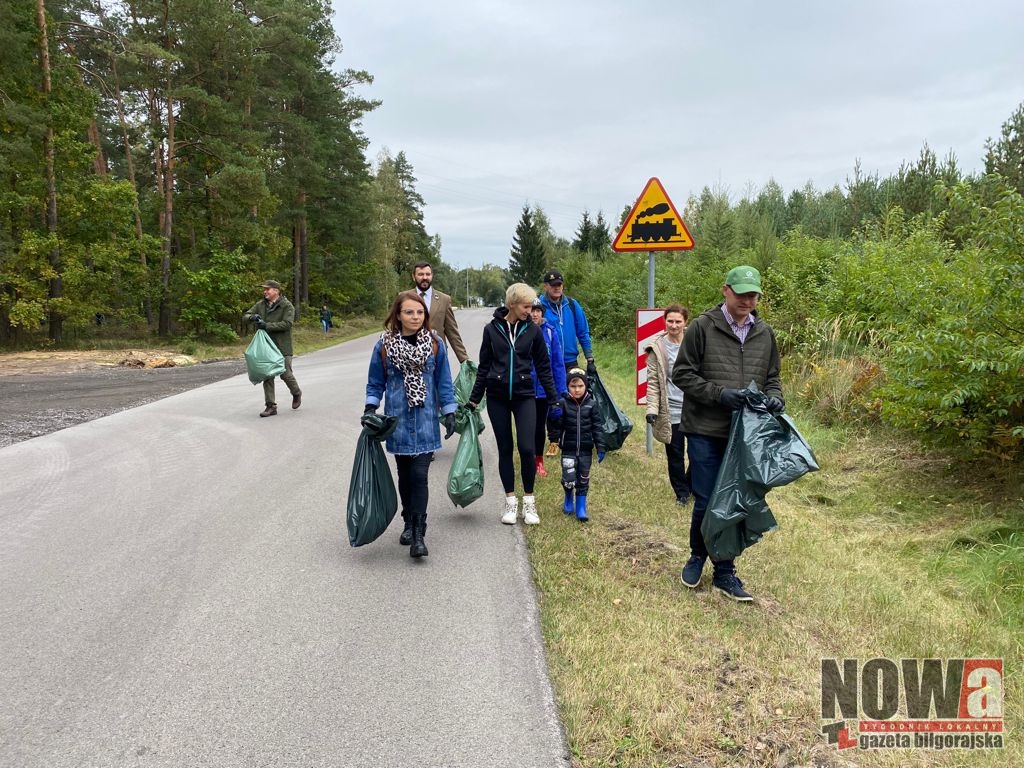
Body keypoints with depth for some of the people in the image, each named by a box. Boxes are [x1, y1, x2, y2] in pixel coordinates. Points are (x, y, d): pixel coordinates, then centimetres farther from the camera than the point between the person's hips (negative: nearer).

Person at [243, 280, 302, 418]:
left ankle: (296, 393, 31)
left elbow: (287, 324, -19)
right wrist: (252, 317, -13)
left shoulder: (287, 305, -7)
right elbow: (245, 316, 11)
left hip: (282, 346, -5)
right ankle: (271, 406, 9)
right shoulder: (260, 305, 9)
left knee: (285, 374, 0)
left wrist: (267, 325, -23)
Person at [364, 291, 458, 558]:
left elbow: (444, 381, 5)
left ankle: (418, 535, -4)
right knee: (405, 475, 12)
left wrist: (449, 412, 2)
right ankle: (409, 524, 30)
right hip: (397, 421, 1)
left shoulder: (434, 344, -2)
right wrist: (370, 408, -6)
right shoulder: (384, 345, -3)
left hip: (425, 421, -1)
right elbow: (375, 383, 6)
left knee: (419, 475, -8)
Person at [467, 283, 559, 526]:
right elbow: (484, 367, 7)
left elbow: (543, 367, 5)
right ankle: (510, 502, 18)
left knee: (526, 448, -9)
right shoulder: (492, 329, 0)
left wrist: (554, 399, 3)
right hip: (497, 397, 1)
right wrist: (473, 400, 8)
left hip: (524, 396, -1)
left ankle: (529, 501, 9)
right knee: (505, 449, 6)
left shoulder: (533, 330, 0)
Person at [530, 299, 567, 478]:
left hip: (544, 389, 2)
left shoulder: (550, 332, -5)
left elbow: (557, 362, -2)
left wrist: (562, 390, -1)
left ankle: (539, 461, 32)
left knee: (540, 425, 16)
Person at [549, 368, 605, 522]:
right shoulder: (563, 403, -5)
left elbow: (597, 427, 2)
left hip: (586, 449, 2)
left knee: (583, 479, 8)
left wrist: (600, 448, -1)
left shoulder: (591, 404, -1)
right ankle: (569, 499, 23)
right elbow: (557, 425, -4)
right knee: (569, 479, -8)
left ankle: (581, 507, 22)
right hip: (568, 449, -1)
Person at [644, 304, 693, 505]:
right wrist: (652, 408, -10)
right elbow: (653, 381, -2)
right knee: (675, 455, 9)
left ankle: (692, 485, 31)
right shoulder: (657, 348, -3)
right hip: (671, 411, -1)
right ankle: (681, 492, 27)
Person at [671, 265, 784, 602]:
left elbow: (771, 378, 17)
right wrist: (719, 393, -17)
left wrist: (773, 397, -5)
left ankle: (724, 572, 23)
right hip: (706, 431, -4)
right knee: (707, 501, 1)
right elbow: (682, 374, -6)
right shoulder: (702, 327, -6)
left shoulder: (765, 333, 9)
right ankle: (697, 556, 29)